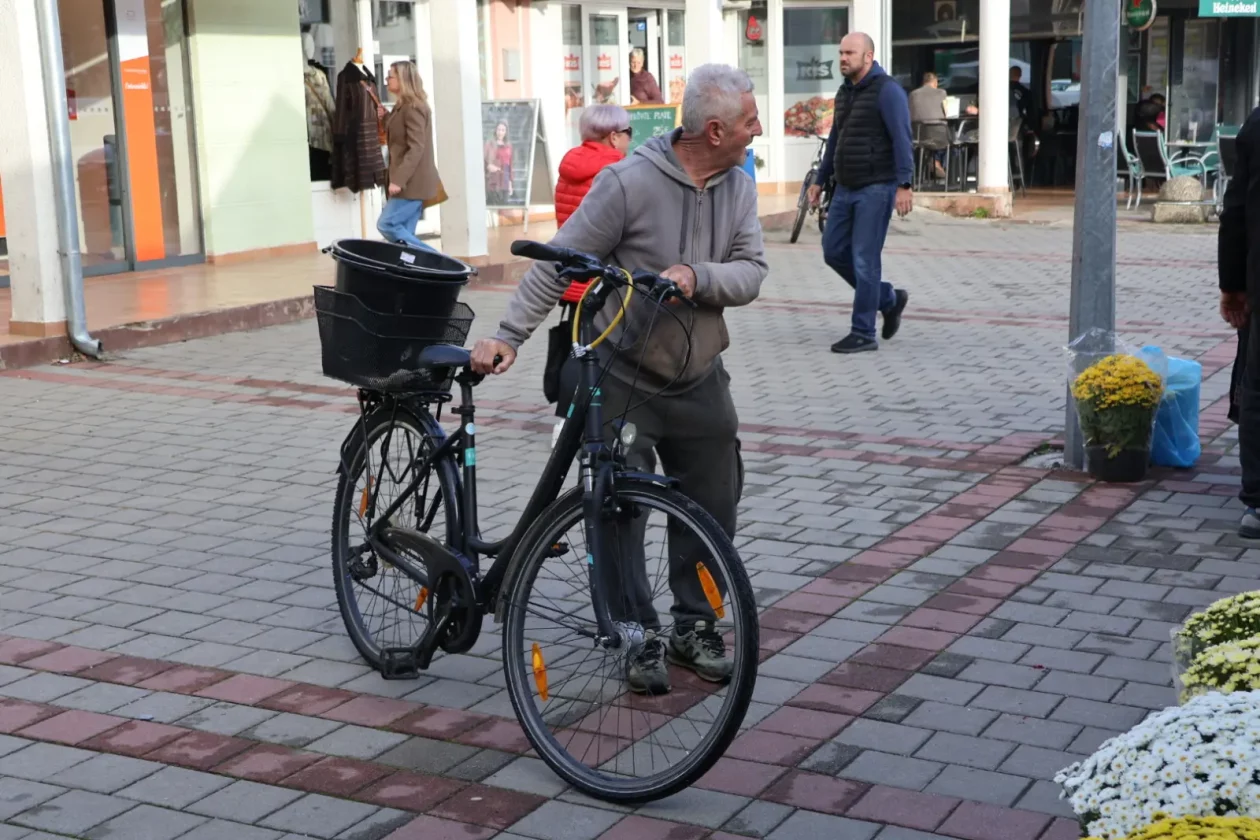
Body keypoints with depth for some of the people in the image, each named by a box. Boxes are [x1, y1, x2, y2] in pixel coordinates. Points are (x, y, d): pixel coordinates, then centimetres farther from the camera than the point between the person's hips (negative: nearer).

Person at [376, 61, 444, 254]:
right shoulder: (403, 107, 16)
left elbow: (416, 148, -22)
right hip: (410, 181, 10)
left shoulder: (412, 108, -15)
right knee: (404, 234, 7)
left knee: (386, 224, -11)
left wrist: (399, 180, -27)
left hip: (412, 182, -10)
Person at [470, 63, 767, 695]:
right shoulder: (629, 182, -16)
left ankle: (693, 626, 28)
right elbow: (558, 263, -14)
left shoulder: (739, 188, 1)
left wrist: (697, 276, -26)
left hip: (699, 382, 5)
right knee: (619, 513, 0)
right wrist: (509, 335, -20)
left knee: (712, 511, 11)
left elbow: (751, 273, -7)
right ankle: (640, 637, 16)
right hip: (623, 380, -5)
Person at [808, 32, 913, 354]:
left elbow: (902, 140, -19)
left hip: (876, 188, -8)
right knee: (834, 252, 7)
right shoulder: (845, 92, 13)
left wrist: (904, 185, -26)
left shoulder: (887, 90, -12)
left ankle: (863, 334, 2)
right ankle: (889, 299, 24)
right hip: (846, 189, 8)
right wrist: (820, 180, 21)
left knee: (864, 259, -6)